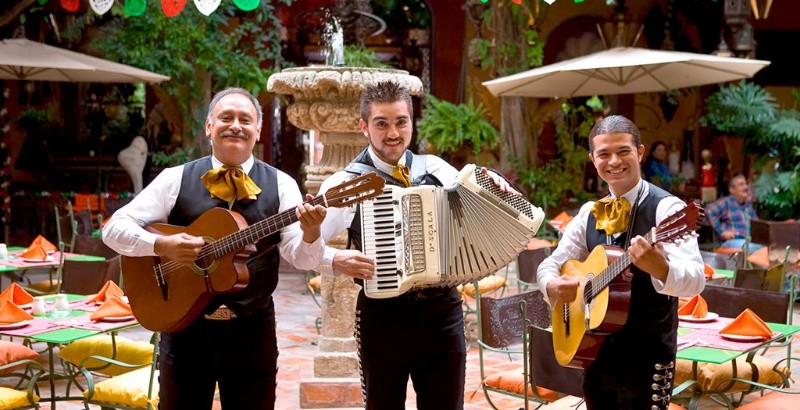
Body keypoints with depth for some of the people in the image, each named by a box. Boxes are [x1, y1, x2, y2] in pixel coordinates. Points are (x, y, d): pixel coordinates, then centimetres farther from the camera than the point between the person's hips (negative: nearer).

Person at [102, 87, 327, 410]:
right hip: (186, 325, 0)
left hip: (252, 329, 1)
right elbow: (114, 228, -3)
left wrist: (310, 232, -31)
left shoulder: (280, 185, 0)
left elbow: (302, 259, -8)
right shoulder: (176, 179, -1)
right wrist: (162, 245, -20)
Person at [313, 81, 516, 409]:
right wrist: (336, 261, -24)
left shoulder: (436, 169, 4)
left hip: (443, 310, 3)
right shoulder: (345, 183, -7)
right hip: (383, 316, -3)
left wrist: (493, 185, -5)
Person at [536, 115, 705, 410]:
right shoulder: (589, 212, 6)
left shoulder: (666, 208, -13)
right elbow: (551, 264, 11)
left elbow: (695, 281, -24)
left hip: (647, 357, -6)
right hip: (597, 352, 6)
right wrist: (552, 286, -12)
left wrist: (660, 268, -46)